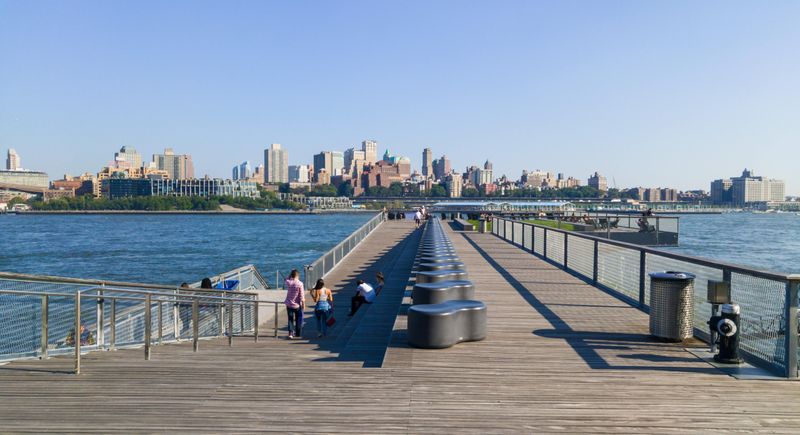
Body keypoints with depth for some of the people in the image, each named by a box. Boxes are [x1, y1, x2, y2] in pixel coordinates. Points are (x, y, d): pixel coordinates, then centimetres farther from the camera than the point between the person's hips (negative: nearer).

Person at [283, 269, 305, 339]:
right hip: (297, 305, -2)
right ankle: (298, 334, 21)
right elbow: (301, 295, -13)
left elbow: (287, 278, 20)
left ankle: (291, 333, -4)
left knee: (290, 319, 8)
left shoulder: (288, 282, -8)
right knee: (298, 319, 13)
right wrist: (303, 304, -4)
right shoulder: (299, 284, -16)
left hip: (289, 304, 2)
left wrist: (291, 274, 8)